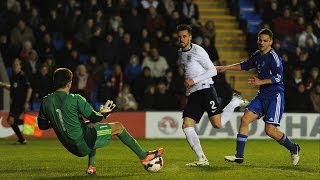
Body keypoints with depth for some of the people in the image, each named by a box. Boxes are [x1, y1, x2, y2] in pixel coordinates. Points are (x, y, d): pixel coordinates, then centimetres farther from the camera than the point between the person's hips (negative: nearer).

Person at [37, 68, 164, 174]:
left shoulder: (46, 102, -2)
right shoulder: (75, 99, -17)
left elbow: (42, 125, 8)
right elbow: (94, 118, -10)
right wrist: (103, 112, 12)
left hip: (71, 147, 7)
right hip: (84, 143, -7)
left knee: (93, 127, 37)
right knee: (118, 127, 12)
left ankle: (91, 166, 30)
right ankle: (144, 155, 19)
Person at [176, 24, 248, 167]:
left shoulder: (197, 51, -5)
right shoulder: (180, 53, 18)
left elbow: (213, 71, -9)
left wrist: (194, 80, -15)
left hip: (205, 89, -7)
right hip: (192, 95, 7)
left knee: (217, 124, -16)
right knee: (186, 126, -10)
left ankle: (235, 102, 12)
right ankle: (202, 159, -6)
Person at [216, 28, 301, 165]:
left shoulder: (273, 57, -13)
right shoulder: (257, 55, 11)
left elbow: (278, 77, -19)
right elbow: (245, 65, 28)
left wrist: (261, 82, -21)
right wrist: (226, 68, 27)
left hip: (275, 96, -8)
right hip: (262, 95, 8)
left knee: (270, 130, -13)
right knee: (245, 119, -5)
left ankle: (293, 149, 12)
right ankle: (239, 156, -2)